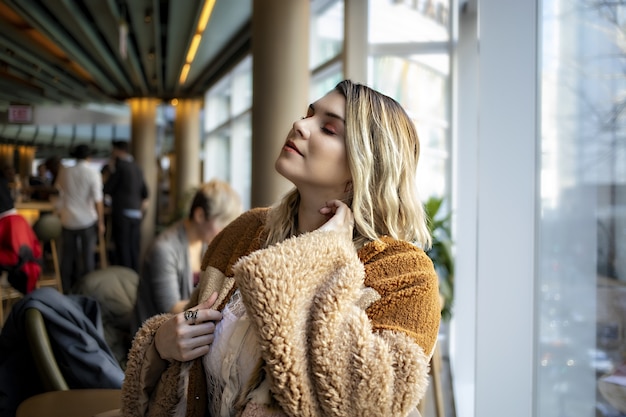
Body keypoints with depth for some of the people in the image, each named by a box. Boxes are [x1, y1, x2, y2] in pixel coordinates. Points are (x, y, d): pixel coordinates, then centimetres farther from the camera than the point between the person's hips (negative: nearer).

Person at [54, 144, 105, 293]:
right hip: (87, 220, -3)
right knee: (87, 256, 5)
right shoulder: (93, 173, -9)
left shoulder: (64, 172, 0)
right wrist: (101, 222, -7)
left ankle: (67, 290, 15)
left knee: (68, 257, 11)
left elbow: (58, 188, 20)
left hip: (68, 220, 3)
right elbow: (97, 200, -13)